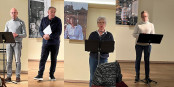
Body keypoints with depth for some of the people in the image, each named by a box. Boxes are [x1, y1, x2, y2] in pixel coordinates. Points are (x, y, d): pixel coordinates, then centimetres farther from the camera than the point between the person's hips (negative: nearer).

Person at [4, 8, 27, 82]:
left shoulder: (21, 22, 5)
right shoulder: (8, 23, 16)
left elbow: (24, 35, -1)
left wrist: (17, 35, -19)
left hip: (17, 43, -3)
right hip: (9, 43, 3)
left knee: (17, 60, -5)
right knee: (9, 60, 0)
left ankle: (18, 77, 1)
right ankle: (9, 76, 5)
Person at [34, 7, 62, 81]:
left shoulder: (58, 20, -3)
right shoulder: (44, 20, 6)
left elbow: (59, 32, -10)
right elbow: (40, 30, 7)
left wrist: (50, 36, -21)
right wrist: (43, 35, -15)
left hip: (55, 43, -1)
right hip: (45, 42, 1)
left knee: (53, 59, 6)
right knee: (43, 58, -5)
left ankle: (51, 75, 18)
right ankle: (40, 75, -2)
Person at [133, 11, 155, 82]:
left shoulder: (151, 25, 9)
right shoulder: (138, 25, 4)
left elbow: (153, 35, 8)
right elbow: (134, 34, 1)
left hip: (147, 44, 1)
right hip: (139, 44, -1)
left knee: (147, 60, 5)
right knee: (138, 59, 2)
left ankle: (147, 76, 13)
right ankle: (137, 76, 12)